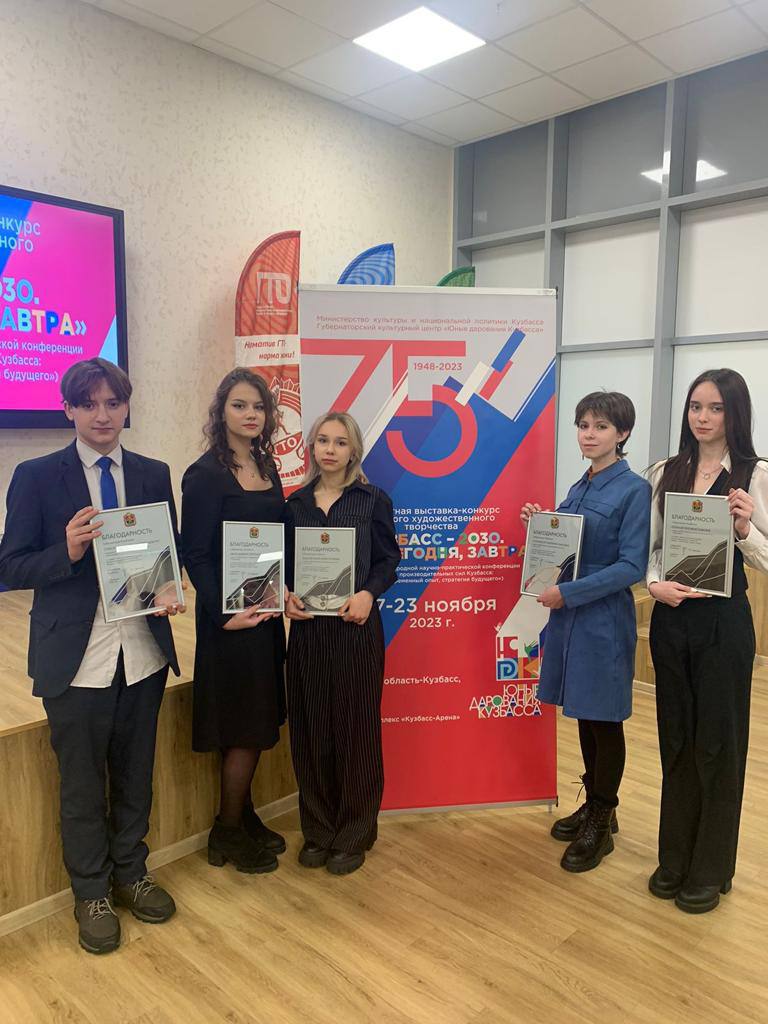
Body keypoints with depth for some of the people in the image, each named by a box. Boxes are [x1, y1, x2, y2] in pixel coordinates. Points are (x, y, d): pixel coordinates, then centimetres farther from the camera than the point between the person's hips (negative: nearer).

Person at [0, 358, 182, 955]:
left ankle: (130, 874, 39)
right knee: (82, 786, 12)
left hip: (144, 652, 3)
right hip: (77, 659, -3)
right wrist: (68, 552, -23)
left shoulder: (154, 475, 5)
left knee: (136, 774, 17)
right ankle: (92, 893, 33)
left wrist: (171, 591, -10)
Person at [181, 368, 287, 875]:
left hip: (265, 610, 7)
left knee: (257, 723, 16)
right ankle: (228, 833, 23)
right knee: (245, 728, 3)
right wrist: (224, 613, -20)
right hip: (230, 615, -7)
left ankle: (243, 818, 34)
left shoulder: (266, 468, 9)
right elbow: (195, 554, -14)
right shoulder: (205, 474, -12)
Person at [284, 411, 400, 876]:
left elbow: (388, 560, 0)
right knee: (310, 731, 9)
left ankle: (354, 836, 21)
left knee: (355, 729, 5)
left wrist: (368, 593, -17)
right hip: (306, 627, 3)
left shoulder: (373, 500, 0)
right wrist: (287, 594, -6)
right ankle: (318, 831, 26)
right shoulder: (296, 503, 9)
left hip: (356, 627, -3)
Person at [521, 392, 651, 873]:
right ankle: (595, 806, 34)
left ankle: (601, 826, 22)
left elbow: (631, 566, -17)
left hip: (604, 621, -7)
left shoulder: (633, 489, -12)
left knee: (604, 720, 6)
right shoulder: (580, 488, 10)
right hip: (569, 616, 7)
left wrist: (568, 593, -20)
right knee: (585, 716, 17)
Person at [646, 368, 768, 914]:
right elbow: (649, 548, 8)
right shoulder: (667, 472, 6)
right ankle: (675, 858, 33)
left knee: (717, 740, 8)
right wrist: (656, 583, -11)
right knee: (676, 738, 15)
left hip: (722, 621, -4)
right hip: (670, 618, 4)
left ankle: (710, 870, 27)